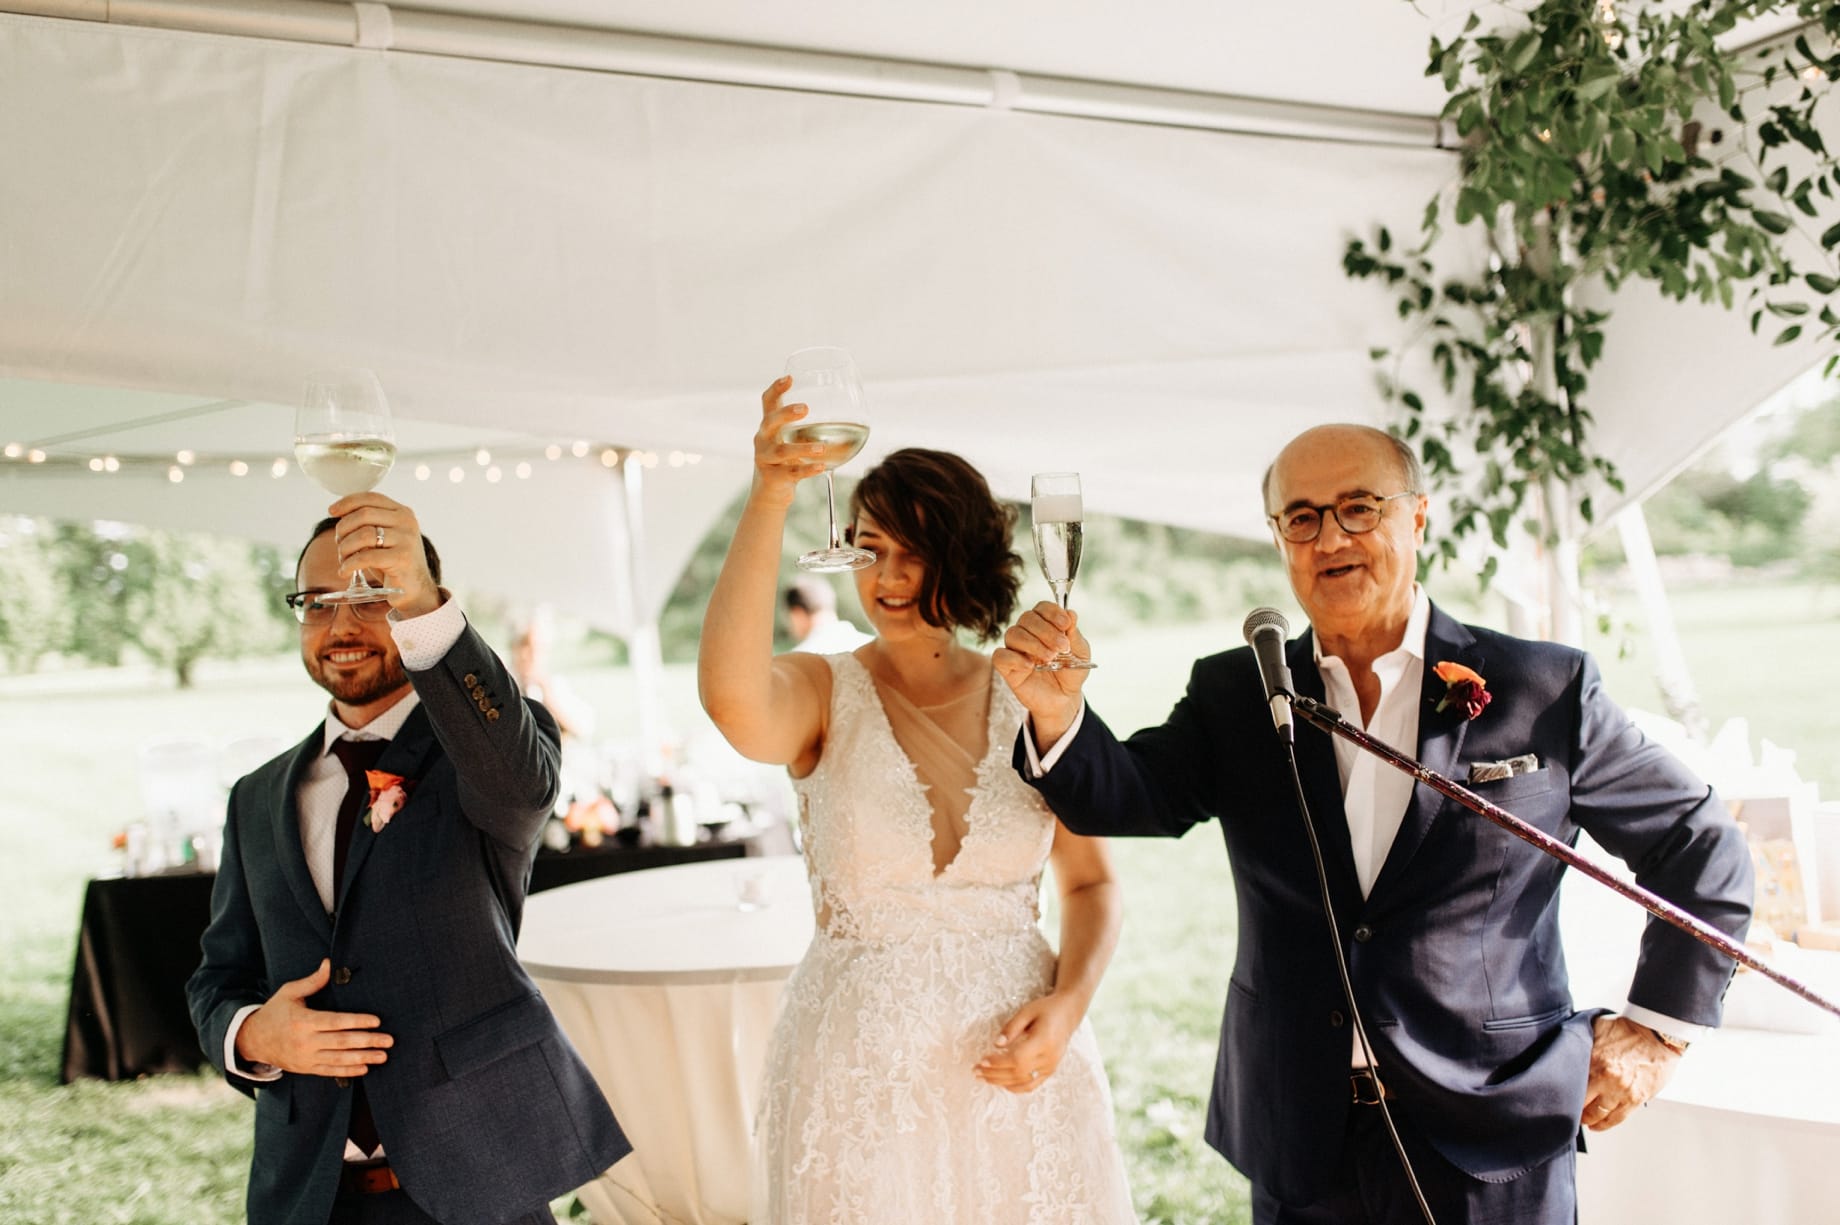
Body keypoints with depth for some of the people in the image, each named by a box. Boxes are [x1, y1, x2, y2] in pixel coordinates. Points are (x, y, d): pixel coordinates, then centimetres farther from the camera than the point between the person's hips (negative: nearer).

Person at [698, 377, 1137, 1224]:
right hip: (860, 1066, -2)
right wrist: (768, 502, -32)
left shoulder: (1032, 704, 1)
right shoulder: (823, 695, -5)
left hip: (1017, 1065, 2)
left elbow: (1091, 883, 7)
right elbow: (729, 692, -29)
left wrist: (1067, 1007, -9)